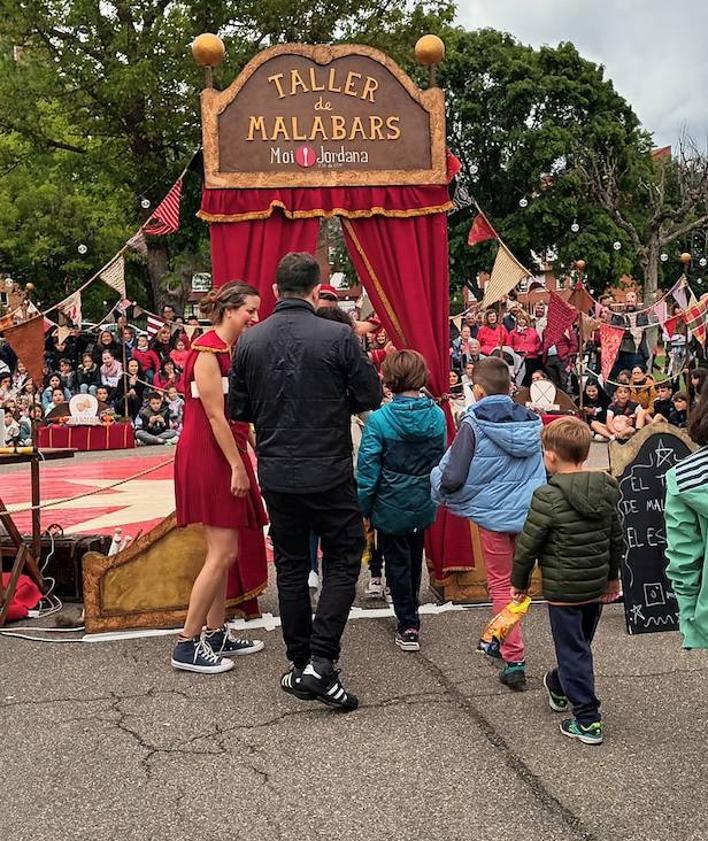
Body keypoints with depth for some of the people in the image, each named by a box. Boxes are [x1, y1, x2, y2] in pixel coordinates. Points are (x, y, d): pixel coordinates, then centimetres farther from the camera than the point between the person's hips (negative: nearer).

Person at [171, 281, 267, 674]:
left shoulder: (233, 350, 16)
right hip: (208, 456, -10)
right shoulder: (208, 350, -14)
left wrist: (248, 455, 10)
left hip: (225, 454, 10)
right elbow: (215, 415, -18)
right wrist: (237, 466, -18)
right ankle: (187, 645, -2)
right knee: (223, 552, -9)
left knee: (222, 551, 13)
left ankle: (216, 634, 22)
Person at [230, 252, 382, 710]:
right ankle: (321, 663, 0)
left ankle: (302, 665, 23)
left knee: (291, 568, 15)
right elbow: (371, 396, -7)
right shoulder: (339, 336, -13)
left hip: (277, 476, 4)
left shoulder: (250, 341, -2)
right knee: (342, 561, 10)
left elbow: (239, 409, 5)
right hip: (329, 474, -3)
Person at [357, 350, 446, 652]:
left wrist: (362, 508, -5)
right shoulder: (437, 416, -6)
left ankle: (408, 626, 10)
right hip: (424, 505, 4)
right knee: (414, 559, 23)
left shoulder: (379, 419, -18)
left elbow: (368, 469, -15)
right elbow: (441, 460, 5)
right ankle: (410, 611, 41)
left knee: (397, 563, 10)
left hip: (391, 506, -4)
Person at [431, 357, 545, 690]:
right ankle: (500, 638, 38)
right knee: (516, 580, 21)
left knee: (501, 585, 6)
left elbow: (453, 477, -18)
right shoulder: (530, 421, 1)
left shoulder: (474, 424, -15)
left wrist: (440, 489, 3)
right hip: (528, 511, 5)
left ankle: (514, 660, 5)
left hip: (493, 514, -5)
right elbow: (542, 470, 11)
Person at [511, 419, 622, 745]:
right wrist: (612, 576, 23)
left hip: (562, 589, -7)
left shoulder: (548, 497, -20)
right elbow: (616, 538, 10)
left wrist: (519, 582, 0)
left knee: (572, 650, 3)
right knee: (580, 644, 23)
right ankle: (558, 686, 47)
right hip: (597, 586, 7)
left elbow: (528, 545, -14)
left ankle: (587, 719, 5)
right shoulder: (606, 491, 0)